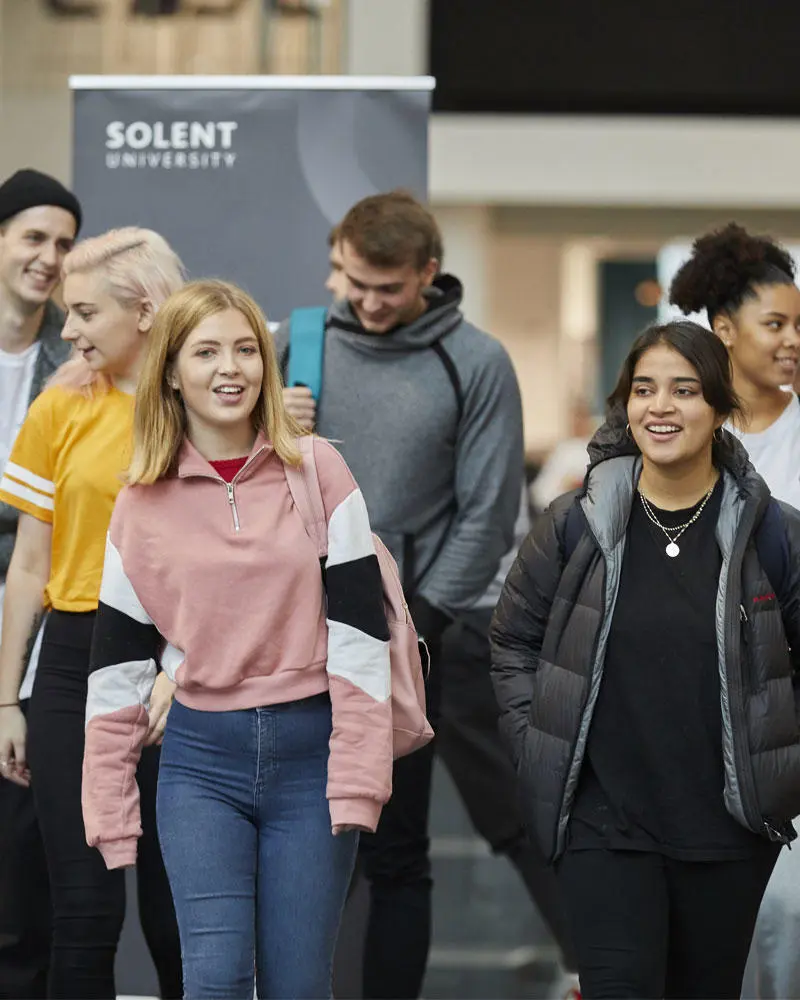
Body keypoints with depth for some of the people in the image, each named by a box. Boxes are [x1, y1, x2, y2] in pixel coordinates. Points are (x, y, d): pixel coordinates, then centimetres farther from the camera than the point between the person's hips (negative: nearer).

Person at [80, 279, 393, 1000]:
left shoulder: (318, 472, -1)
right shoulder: (144, 501, 4)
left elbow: (360, 629, -4)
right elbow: (118, 666, 8)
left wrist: (358, 779, -10)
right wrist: (111, 814, 5)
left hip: (310, 751, -1)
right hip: (201, 758, 1)